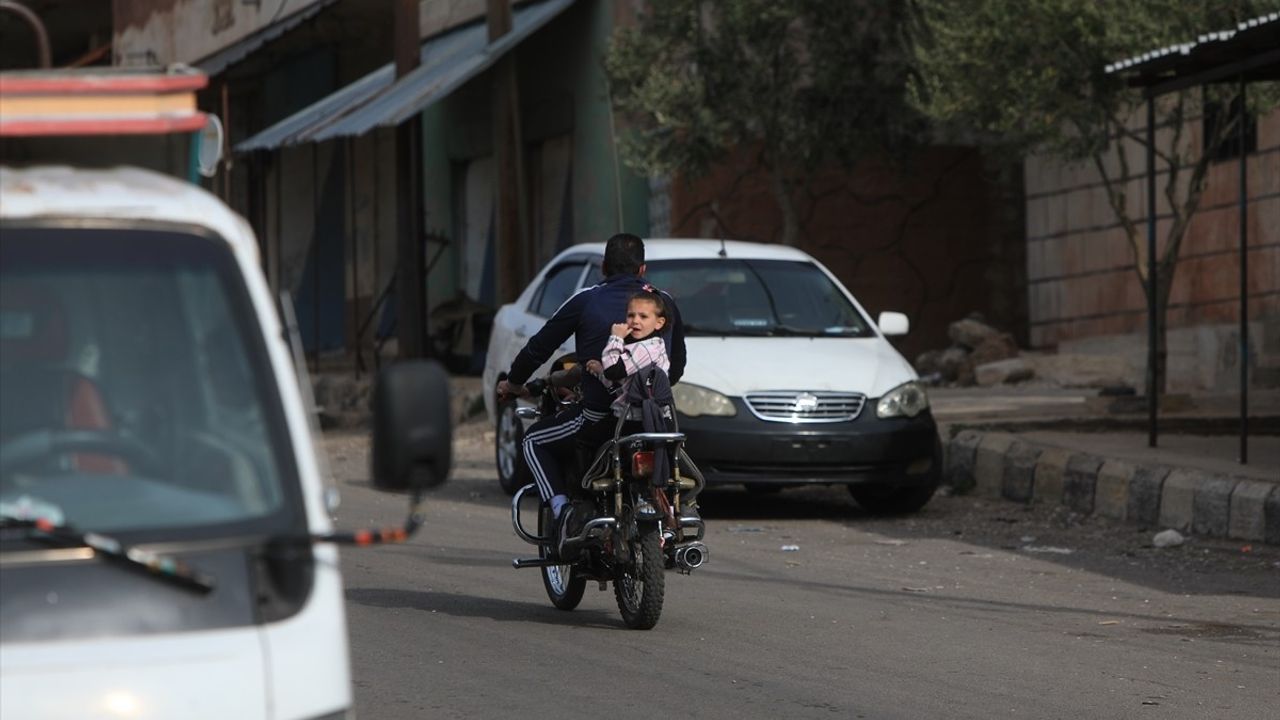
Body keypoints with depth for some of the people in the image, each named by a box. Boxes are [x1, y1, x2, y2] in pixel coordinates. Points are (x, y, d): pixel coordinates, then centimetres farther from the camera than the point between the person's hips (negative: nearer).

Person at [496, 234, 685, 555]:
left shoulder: (586, 301, 3)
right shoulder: (665, 302, 13)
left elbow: (540, 345, 10)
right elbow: (677, 363, 22)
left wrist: (513, 383, 28)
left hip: (601, 416, -4)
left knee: (535, 442, 18)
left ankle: (562, 510, -4)